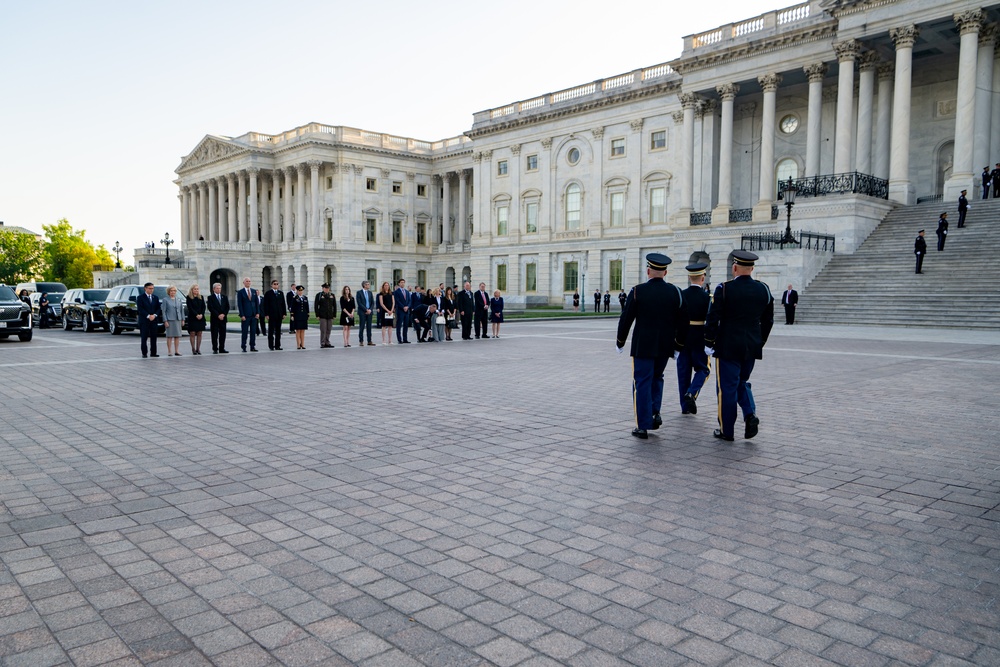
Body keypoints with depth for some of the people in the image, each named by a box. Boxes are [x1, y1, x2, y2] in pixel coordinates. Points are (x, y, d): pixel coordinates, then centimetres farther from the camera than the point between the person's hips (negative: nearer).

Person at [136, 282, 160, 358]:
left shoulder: (156, 297, 14)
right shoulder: (141, 297, 1)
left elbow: (158, 308, 9)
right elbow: (140, 309, -8)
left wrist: (154, 315, -9)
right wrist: (148, 316, -16)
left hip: (154, 320, 4)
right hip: (144, 320, -4)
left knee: (153, 337, 3)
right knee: (144, 337, -3)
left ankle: (153, 353, 7)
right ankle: (144, 353, 0)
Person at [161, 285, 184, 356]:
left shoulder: (179, 299, 12)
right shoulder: (165, 300, 0)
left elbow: (182, 310, 14)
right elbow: (163, 311, -4)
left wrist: (183, 319, 7)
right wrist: (165, 321, -10)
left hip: (178, 320, 4)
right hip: (169, 320, -4)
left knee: (177, 336, 4)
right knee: (170, 336, -1)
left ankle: (176, 351, 9)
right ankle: (169, 352, 3)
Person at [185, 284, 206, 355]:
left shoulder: (201, 297, 12)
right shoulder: (189, 297, 1)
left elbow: (203, 307, 7)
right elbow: (190, 308, -7)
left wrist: (201, 314, -9)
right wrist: (196, 315, -16)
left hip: (201, 318, 4)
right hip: (192, 318, -4)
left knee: (199, 334, 2)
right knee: (192, 334, -3)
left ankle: (198, 349, 6)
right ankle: (193, 349, 0)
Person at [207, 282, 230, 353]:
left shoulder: (224, 297, 13)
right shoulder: (211, 298, 0)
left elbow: (227, 307, 9)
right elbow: (210, 308, -9)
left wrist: (223, 314, -7)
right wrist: (218, 315, -15)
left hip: (223, 318, 4)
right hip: (215, 319, -4)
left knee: (222, 334, 5)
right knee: (215, 335, -2)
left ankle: (222, 349, 11)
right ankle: (215, 349, 2)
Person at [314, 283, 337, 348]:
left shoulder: (332, 295, 12)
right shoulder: (319, 295, 2)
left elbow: (334, 305, 13)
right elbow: (316, 305, 1)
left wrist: (334, 314, 7)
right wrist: (317, 315, -5)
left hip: (330, 316, 3)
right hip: (322, 316, -3)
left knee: (329, 330, 6)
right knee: (323, 330, -5)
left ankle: (327, 343, 14)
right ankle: (322, 343, 0)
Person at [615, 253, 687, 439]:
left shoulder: (637, 291, -9)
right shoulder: (675, 292, 0)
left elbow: (626, 319, -6)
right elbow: (683, 322, 3)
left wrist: (620, 342, 8)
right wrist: (678, 345, 14)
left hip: (642, 346, -3)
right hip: (665, 347, 3)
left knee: (642, 383, 3)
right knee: (657, 377, 25)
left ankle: (642, 426, 5)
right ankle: (655, 412, 12)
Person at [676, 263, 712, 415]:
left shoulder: (680, 295, -4)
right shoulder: (707, 297, -10)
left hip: (683, 339, 2)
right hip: (700, 339, -2)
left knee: (683, 371, 10)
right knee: (702, 369, 13)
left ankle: (686, 406, 14)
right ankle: (692, 393, -11)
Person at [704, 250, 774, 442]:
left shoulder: (724, 289, -11)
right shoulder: (763, 290, 3)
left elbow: (713, 318, -11)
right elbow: (768, 320, 10)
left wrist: (709, 342, -1)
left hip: (728, 347, -5)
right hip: (752, 347, 5)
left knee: (727, 387, 4)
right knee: (742, 382, 22)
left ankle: (726, 431, 11)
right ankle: (750, 414, 0)